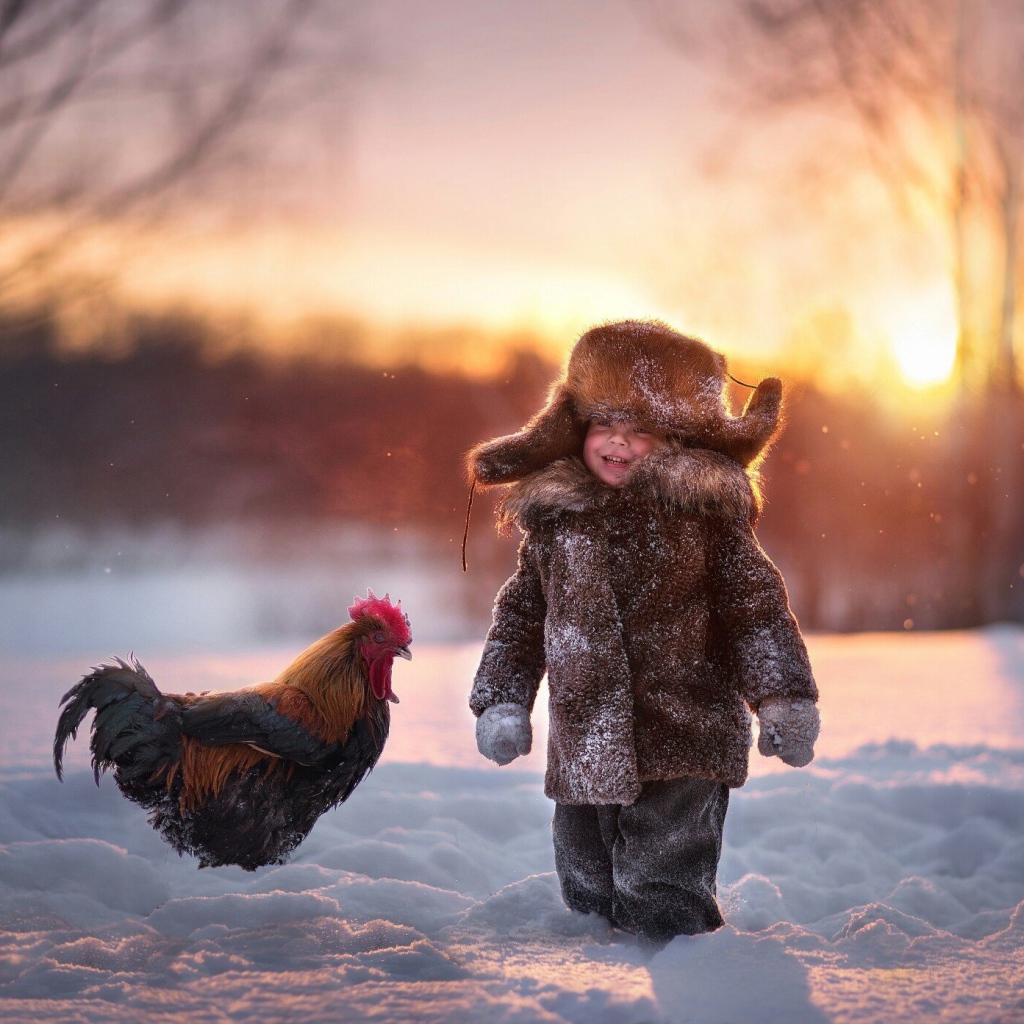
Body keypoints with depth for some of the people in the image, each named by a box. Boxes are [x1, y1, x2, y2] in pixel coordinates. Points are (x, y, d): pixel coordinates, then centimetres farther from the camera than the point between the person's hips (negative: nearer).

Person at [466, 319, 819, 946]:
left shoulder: (702, 508, -2)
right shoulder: (554, 517, 8)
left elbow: (753, 604, -1)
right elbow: (521, 614, 17)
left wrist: (784, 700, -6)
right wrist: (501, 701, 10)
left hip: (682, 740, -5)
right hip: (585, 743, 5)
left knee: (666, 899, -7)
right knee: (588, 888, 15)